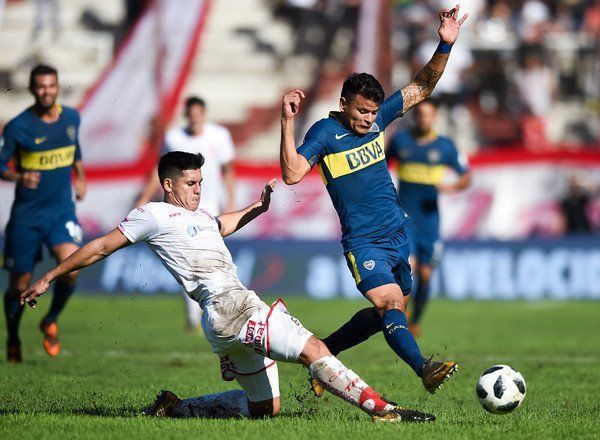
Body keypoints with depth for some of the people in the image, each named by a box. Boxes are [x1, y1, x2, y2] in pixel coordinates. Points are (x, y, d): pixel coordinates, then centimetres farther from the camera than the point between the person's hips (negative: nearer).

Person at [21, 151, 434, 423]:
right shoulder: (154, 215, 3)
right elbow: (100, 248, 5)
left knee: (264, 406, 14)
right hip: (226, 307, -10)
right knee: (314, 349, -21)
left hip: (240, 308, 10)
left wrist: (259, 207, 38)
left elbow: (223, 224, 50)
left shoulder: (199, 216, 26)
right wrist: (48, 278, 8)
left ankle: (176, 408, 20)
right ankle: (382, 409, -28)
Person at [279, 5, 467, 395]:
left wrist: (445, 45, -1)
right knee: (390, 305, -24)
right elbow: (292, 174, -23)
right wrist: (288, 123, -31)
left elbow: (422, 88, 12)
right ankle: (423, 368, -39)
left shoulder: (378, 117, 6)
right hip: (363, 242, -7)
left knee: (387, 315, 13)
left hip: (397, 235, 7)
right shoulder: (325, 133, -10)